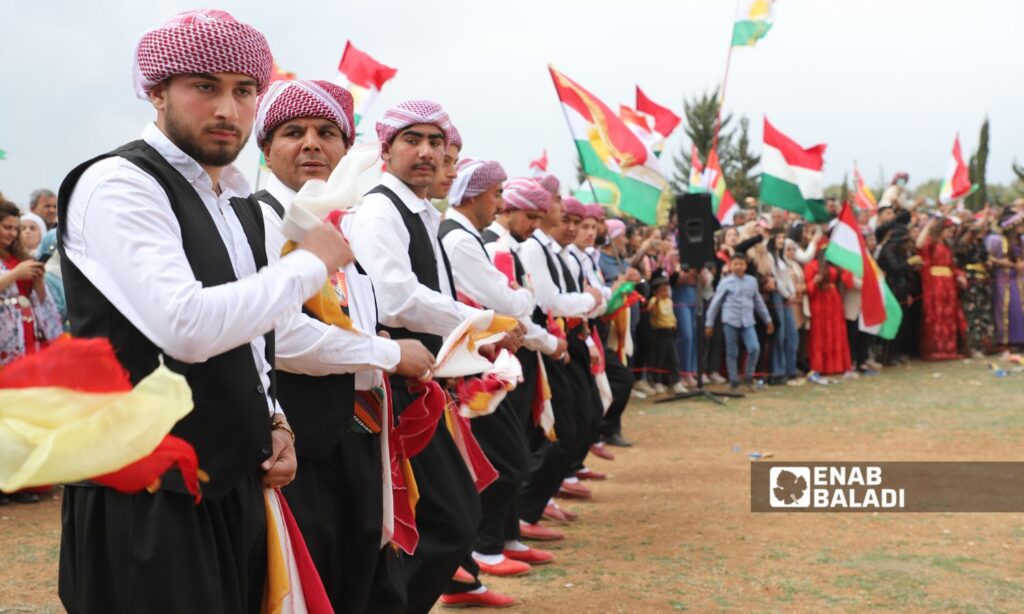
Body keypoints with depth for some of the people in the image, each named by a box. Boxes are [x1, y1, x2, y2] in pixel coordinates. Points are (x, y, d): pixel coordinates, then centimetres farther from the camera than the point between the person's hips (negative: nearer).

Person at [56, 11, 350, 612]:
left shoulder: (239, 205, 13)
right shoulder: (117, 184, -13)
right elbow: (186, 327, -27)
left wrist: (272, 419, 5)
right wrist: (310, 263, -15)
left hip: (235, 483, 8)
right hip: (150, 498, -8)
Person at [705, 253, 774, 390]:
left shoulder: (752, 281, 10)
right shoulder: (725, 282, 0)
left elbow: (759, 302, 19)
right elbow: (715, 303, 3)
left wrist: (767, 320, 22)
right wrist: (709, 323, 2)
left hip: (748, 322, 2)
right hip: (730, 321, -2)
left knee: (754, 348, -13)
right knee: (732, 352, 2)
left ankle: (748, 378, 5)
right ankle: (733, 382, 12)